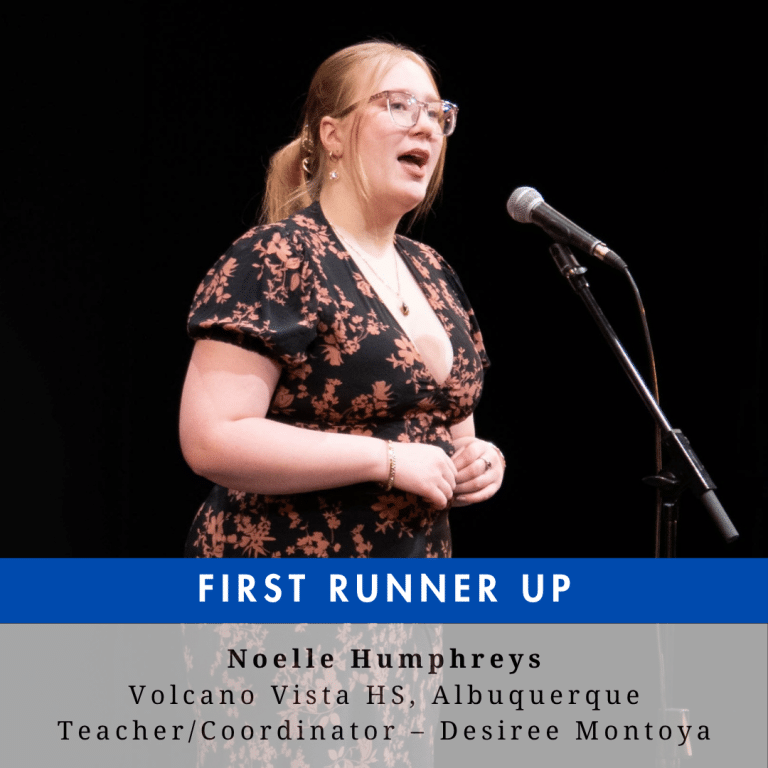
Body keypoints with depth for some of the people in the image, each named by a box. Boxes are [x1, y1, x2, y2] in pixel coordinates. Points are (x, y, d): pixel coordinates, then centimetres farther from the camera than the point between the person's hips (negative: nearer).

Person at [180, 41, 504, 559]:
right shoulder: (274, 260, -13)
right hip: (283, 553, -7)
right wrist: (389, 460, -20)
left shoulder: (432, 273, 10)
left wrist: (478, 460, -1)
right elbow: (211, 440, -21)